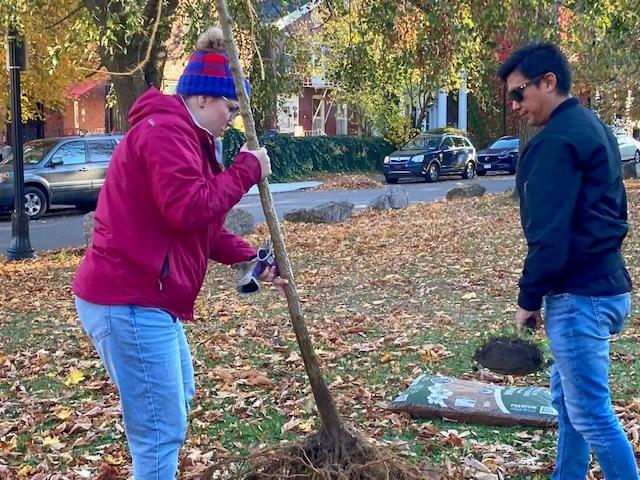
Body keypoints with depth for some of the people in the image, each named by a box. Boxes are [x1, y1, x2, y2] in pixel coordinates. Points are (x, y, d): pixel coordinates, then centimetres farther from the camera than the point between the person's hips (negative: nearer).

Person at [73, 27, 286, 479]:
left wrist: (251, 258, 9)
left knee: (179, 396, 27)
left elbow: (205, 228, 21)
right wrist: (246, 169, -14)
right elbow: (190, 209, -27)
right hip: (128, 301, -12)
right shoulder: (165, 129, -14)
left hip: (142, 295, 12)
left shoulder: (183, 136, 21)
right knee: (161, 430, -4)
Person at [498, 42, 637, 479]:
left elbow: (549, 232, -20)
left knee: (591, 413, -3)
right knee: (568, 398, 20)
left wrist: (529, 298, -10)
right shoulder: (592, 128, 15)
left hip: (580, 295, -11)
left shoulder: (557, 140, -16)